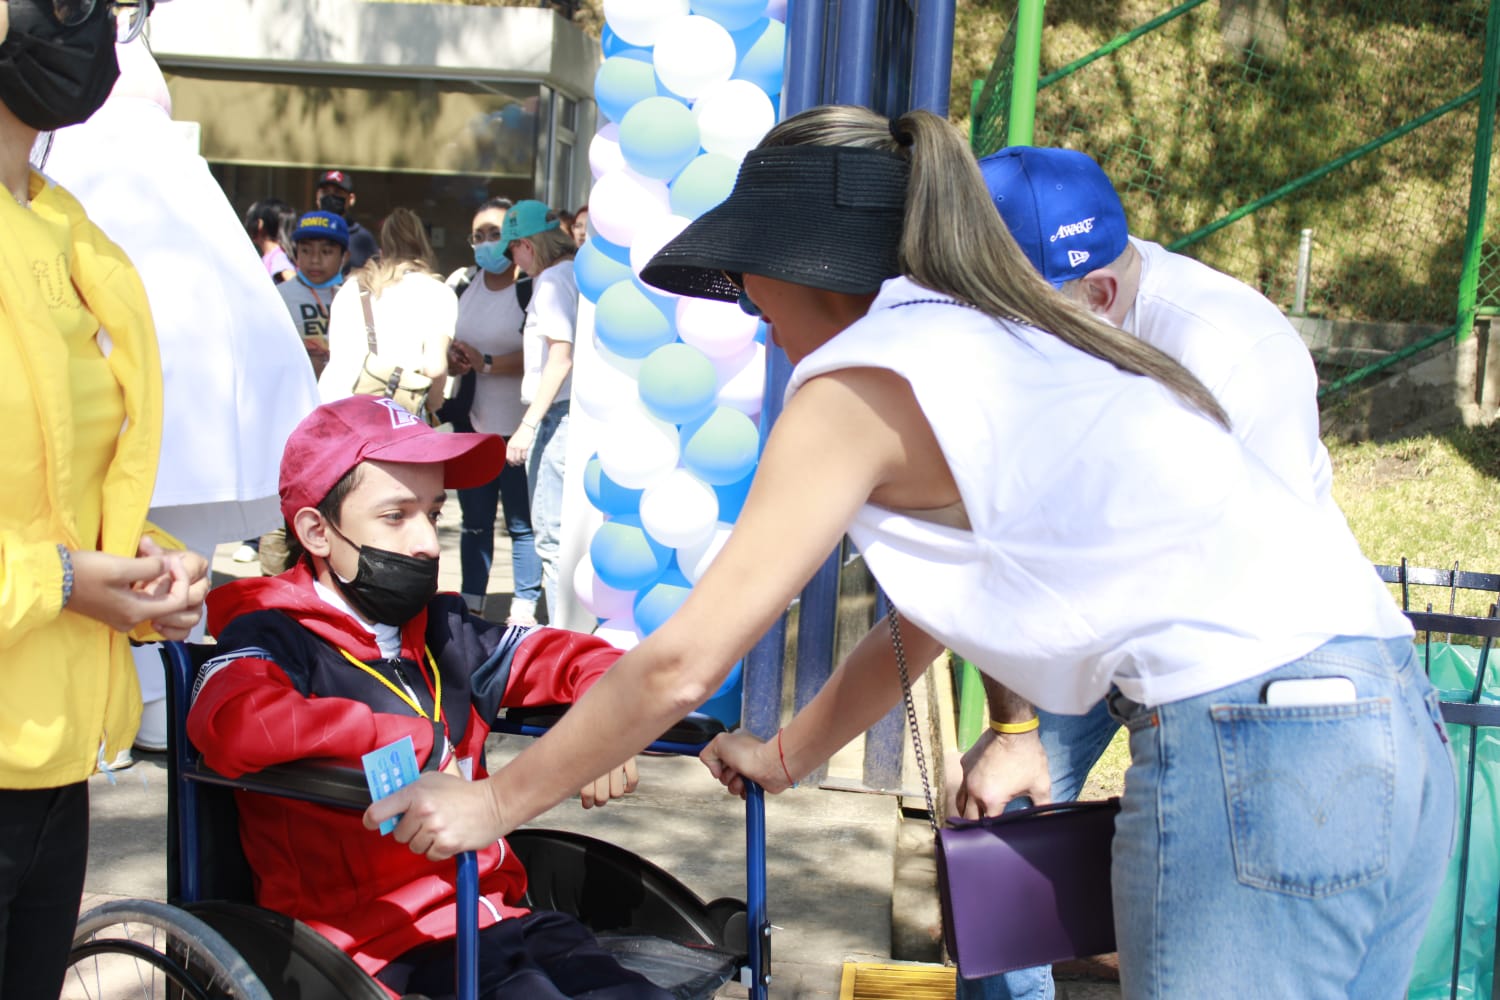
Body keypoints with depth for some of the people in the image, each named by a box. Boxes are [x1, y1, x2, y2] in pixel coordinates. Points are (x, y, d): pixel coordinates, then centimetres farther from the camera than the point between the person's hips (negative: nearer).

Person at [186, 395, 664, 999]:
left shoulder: (442, 632, 14)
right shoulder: (276, 638, -5)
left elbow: (565, 656, 26)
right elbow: (235, 726, -27)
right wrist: (423, 744, -20)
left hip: (493, 909, 7)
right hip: (384, 943, -6)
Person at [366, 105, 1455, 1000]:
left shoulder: (863, 375, -4)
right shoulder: (1016, 342, 21)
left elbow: (681, 664, -3)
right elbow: (923, 622, 30)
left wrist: (495, 802, 9)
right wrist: (786, 753, 40)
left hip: (1249, 748, -9)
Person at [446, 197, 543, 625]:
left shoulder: (533, 287, -9)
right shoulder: (464, 287, 13)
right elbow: (450, 352, 21)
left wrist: (487, 363, -15)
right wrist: (454, 362, -2)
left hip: (519, 426, -7)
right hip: (473, 425, 7)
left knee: (522, 523, -2)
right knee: (474, 521, 14)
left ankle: (524, 611, 5)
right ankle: (470, 606, 22)